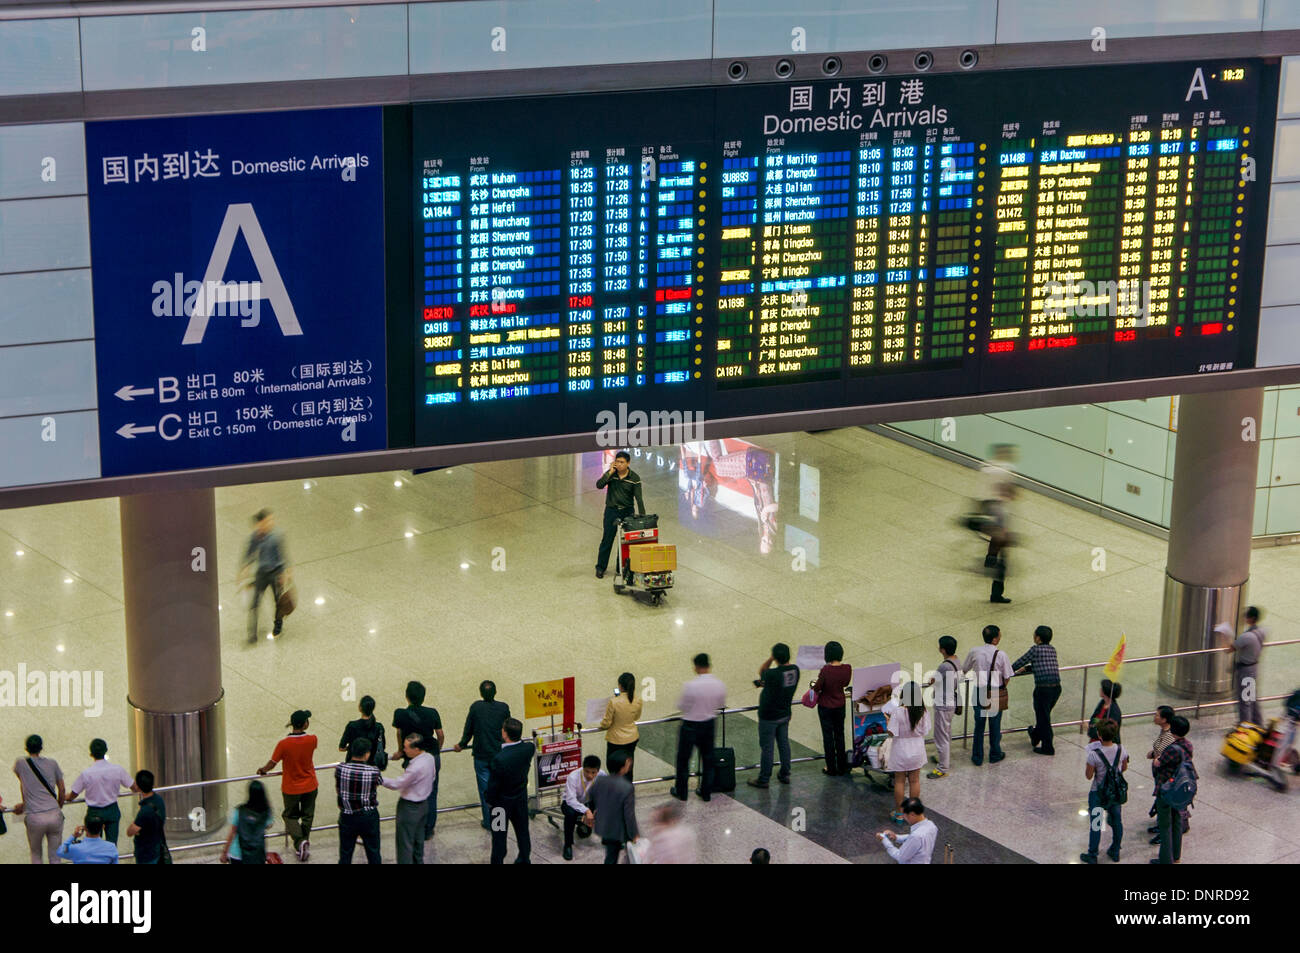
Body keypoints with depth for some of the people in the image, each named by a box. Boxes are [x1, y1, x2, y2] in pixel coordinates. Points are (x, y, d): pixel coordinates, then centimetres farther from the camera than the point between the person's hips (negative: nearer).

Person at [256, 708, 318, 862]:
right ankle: (304, 842, 30)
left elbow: (272, 763, -13)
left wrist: (263, 770, 7)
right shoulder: (312, 740, -19)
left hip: (291, 788, -2)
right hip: (310, 786, 2)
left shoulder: (284, 743, -24)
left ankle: (300, 842, -2)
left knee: (290, 816, 17)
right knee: (307, 816, 20)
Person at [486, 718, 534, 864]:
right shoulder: (529, 749, -21)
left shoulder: (499, 759, -35)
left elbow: (493, 786, -23)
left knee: (499, 836, 14)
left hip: (502, 802, -5)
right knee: (522, 830, 25)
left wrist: (489, 800, -5)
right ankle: (525, 859, 42)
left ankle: (498, 861, 27)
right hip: (521, 799, 5)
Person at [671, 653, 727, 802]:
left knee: (683, 759, 14)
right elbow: (722, 705, 4)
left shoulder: (690, 686, -25)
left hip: (690, 726, -4)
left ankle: (681, 792, 25)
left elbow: (681, 706, -14)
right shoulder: (720, 685, -11)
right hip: (709, 725, 4)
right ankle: (706, 792, 27)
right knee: (708, 758, 19)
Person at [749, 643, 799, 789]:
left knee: (766, 747, 5)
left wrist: (771, 658, -15)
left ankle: (764, 779, 16)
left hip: (769, 716, -6)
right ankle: (785, 775, 31)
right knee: (784, 743, 20)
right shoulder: (795, 670, -9)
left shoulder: (773, 674, -30)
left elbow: (761, 671, -8)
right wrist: (765, 684, 4)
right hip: (785, 714, 7)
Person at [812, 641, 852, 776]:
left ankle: (831, 769, 17)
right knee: (839, 735, 19)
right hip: (840, 705, 4)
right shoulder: (847, 668, -14)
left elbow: (817, 687, -18)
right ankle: (842, 767, 28)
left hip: (826, 707, -4)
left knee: (828, 736, 9)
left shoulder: (826, 670, -27)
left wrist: (814, 685, 3)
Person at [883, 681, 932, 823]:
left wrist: (888, 719, -4)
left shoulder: (898, 712, -23)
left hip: (901, 750, -3)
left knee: (899, 781, 11)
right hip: (917, 750, 3)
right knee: (915, 781, 15)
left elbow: (892, 732, -19)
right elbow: (925, 731, -4)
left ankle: (899, 813, 18)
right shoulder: (923, 712, -11)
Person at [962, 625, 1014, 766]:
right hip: (996, 694, -2)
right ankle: (995, 755, 26)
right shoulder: (1001, 655, -13)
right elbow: (1007, 678, -8)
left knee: (979, 725, 12)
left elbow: (963, 671, 8)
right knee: (995, 726, 14)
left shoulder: (974, 652, -5)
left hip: (979, 694, 2)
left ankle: (977, 757, 17)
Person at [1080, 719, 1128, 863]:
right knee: (1117, 822, 20)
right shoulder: (1121, 749, -13)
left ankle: (1092, 856, 21)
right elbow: (1124, 768, 4)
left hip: (1098, 793, -4)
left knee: (1095, 824, 10)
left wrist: (1088, 763, -3)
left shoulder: (1094, 754, -27)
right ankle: (1115, 852, 35)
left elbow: (1088, 776, -17)